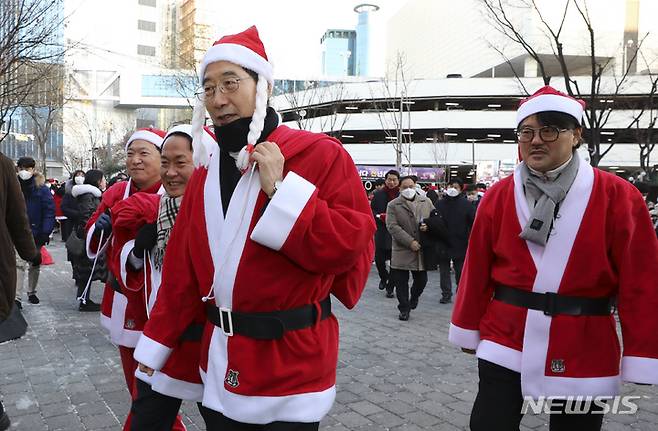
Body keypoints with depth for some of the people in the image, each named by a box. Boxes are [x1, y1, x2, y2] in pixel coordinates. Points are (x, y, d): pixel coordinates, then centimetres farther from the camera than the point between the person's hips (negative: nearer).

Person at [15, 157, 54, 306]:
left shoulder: (41, 188, -5)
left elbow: (50, 211, -9)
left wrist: (45, 233, -16)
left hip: (36, 234, 0)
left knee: (35, 265, 13)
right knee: (19, 264, -9)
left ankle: (32, 293, 29)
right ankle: (17, 297, -7)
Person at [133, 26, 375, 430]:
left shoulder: (321, 154, -11)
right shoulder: (206, 171, 6)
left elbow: (351, 246, -19)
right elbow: (181, 271, 8)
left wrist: (280, 189, -24)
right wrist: (154, 351, 9)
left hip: (291, 363, -5)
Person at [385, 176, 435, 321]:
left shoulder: (426, 202, 8)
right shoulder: (393, 205, -2)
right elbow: (392, 227, -11)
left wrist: (428, 226, -11)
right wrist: (410, 242, -16)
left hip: (422, 250, 3)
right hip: (402, 251, -2)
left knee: (421, 280, 10)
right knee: (401, 282, 2)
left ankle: (414, 297, 40)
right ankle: (404, 308, 18)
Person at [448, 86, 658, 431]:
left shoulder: (618, 197, -7)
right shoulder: (498, 196, -1)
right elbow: (477, 270, 3)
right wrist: (468, 330, 8)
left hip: (583, 352, 0)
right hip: (505, 340, 1)